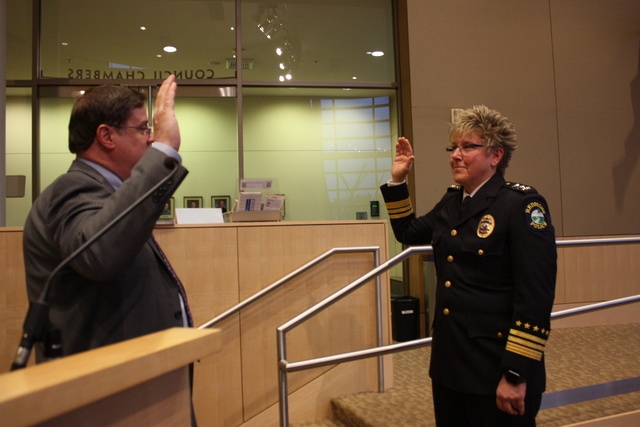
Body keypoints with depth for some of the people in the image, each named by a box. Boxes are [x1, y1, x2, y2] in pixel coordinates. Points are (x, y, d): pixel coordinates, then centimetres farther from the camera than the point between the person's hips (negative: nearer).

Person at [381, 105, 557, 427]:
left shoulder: (522, 204, -14)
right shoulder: (451, 202, 9)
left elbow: (536, 297, -19)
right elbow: (408, 233, 24)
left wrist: (516, 374, -20)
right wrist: (397, 181, 13)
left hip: (496, 369, -7)